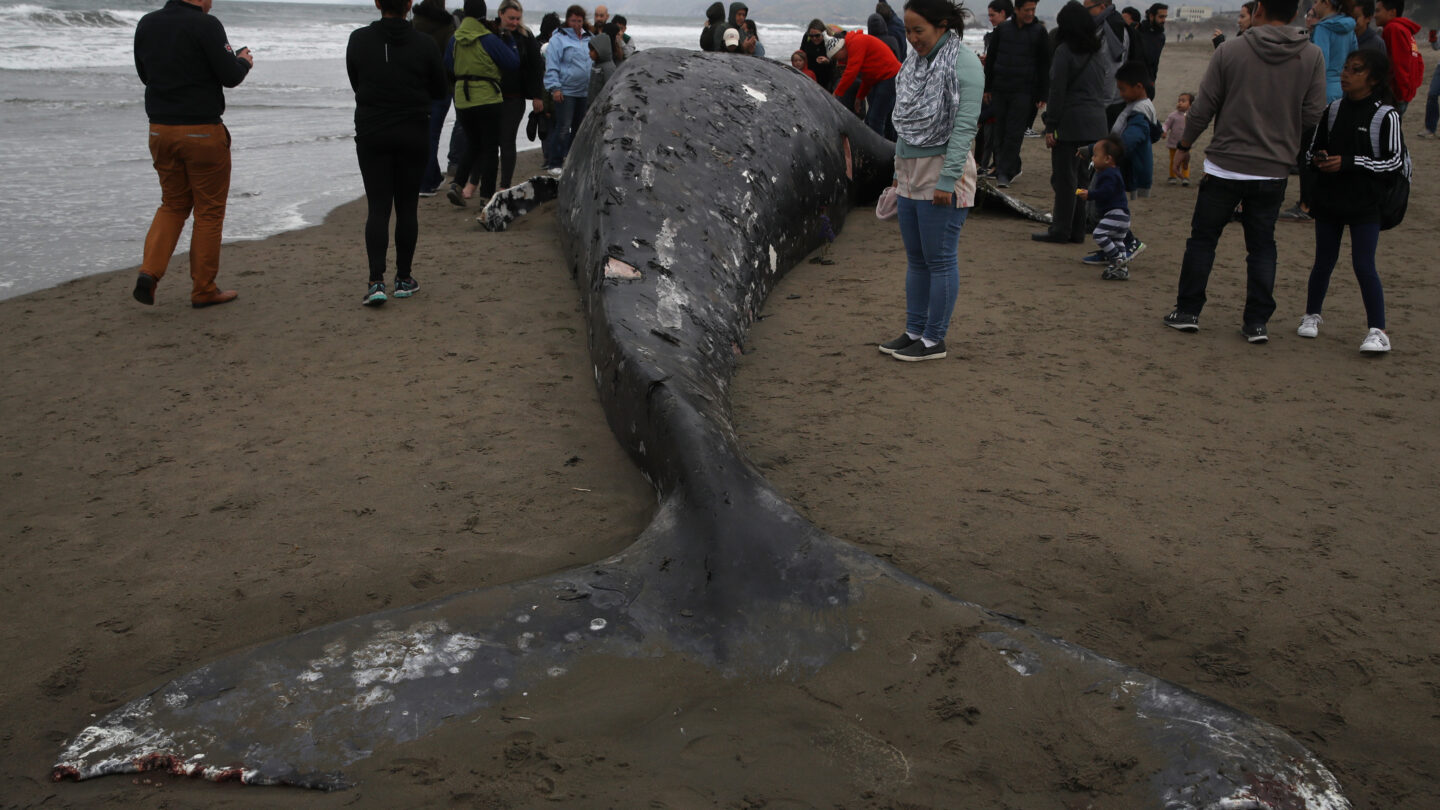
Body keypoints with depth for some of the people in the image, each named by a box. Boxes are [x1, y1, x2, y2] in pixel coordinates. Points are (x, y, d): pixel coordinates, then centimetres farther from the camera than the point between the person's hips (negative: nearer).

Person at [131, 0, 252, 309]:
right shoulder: (206, 25, -13)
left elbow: (145, 74, 15)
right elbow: (230, 77, -13)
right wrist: (244, 61, 8)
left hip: (161, 130, 6)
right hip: (202, 132, -6)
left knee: (173, 205, 19)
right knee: (209, 211, 7)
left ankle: (149, 273, 0)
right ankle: (204, 290, 12)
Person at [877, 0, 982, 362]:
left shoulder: (964, 64, -13)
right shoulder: (916, 60, 11)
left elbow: (965, 126, -18)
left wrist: (947, 181, -22)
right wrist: (900, 169, 16)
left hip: (942, 172, -8)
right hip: (911, 172, 8)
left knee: (939, 259, -1)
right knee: (915, 259, 14)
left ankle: (934, 340, 7)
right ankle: (914, 331, 23)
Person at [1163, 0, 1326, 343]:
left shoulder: (1230, 50, -8)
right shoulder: (1312, 57, -3)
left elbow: (1202, 108, -4)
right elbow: (1313, 116, -3)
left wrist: (1185, 143, 12)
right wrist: (1285, 142, 16)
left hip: (1225, 167, -2)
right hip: (1274, 170, 2)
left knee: (1202, 239, 11)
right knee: (1262, 246, 11)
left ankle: (1188, 311, 15)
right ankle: (1257, 322, 11)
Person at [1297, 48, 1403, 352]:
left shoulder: (1386, 115, -8)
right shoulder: (1333, 110, 6)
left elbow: (1394, 160, -10)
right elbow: (1314, 147, 15)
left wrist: (1349, 162, -18)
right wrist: (1319, 158, -8)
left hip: (1365, 204, -4)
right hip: (1329, 199, 4)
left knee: (1364, 264, -8)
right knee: (1323, 261, 13)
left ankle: (1378, 330, -2)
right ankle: (1312, 315, 30)